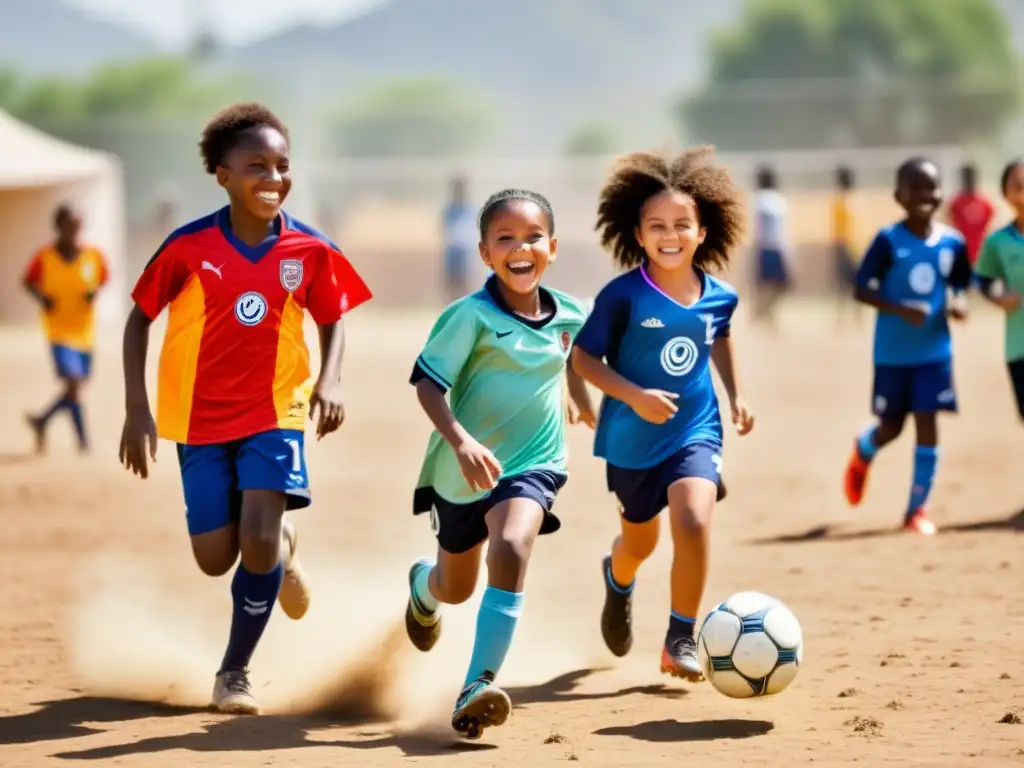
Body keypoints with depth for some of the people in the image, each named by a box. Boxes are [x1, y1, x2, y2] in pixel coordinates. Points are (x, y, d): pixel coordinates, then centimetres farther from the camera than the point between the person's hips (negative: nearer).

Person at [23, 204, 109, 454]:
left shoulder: (93, 255, -4)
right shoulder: (44, 257, -8)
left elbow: (104, 279, 10)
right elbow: (28, 281, 5)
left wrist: (96, 292, -11)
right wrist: (41, 297, -14)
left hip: (85, 332, 4)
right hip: (59, 331, -4)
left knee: (76, 387, 13)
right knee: (73, 384, -17)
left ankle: (42, 421, 37)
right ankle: (84, 441, -7)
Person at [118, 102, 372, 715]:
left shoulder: (311, 250, -10)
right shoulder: (189, 247, -14)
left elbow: (333, 320, 7)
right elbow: (140, 318, -2)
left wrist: (329, 381, -12)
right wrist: (137, 409, -8)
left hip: (275, 413, 0)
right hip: (201, 418, 0)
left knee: (259, 540, -16)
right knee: (217, 559, 1)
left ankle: (236, 670, 6)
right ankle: (282, 545, 39)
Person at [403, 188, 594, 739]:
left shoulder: (569, 314, -5)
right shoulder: (471, 316, -20)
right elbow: (427, 383, -21)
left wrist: (584, 404, 36)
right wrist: (461, 441, -35)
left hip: (532, 462, 1)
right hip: (464, 467, -1)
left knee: (511, 549, -29)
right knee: (456, 589, 20)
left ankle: (478, 687, -30)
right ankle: (423, 585, 60)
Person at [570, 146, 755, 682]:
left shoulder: (719, 296, -5)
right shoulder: (624, 296, -18)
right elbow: (583, 357, -14)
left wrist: (734, 394, 13)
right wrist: (634, 395, -25)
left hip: (696, 431, 1)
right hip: (631, 436, -1)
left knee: (694, 522, -23)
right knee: (640, 542, 18)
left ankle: (681, 639, -6)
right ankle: (618, 580, 57)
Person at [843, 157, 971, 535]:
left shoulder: (952, 242, -2)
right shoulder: (888, 241, -12)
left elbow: (959, 286, 11)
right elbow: (860, 290, -11)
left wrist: (958, 304, -12)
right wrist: (901, 310, -24)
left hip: (934, 351, 2)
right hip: (893, 352, -2)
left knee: (927, 424, -4)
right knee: (892, 427, 11)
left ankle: (918, 507, 7)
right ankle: (863, 452, 47)